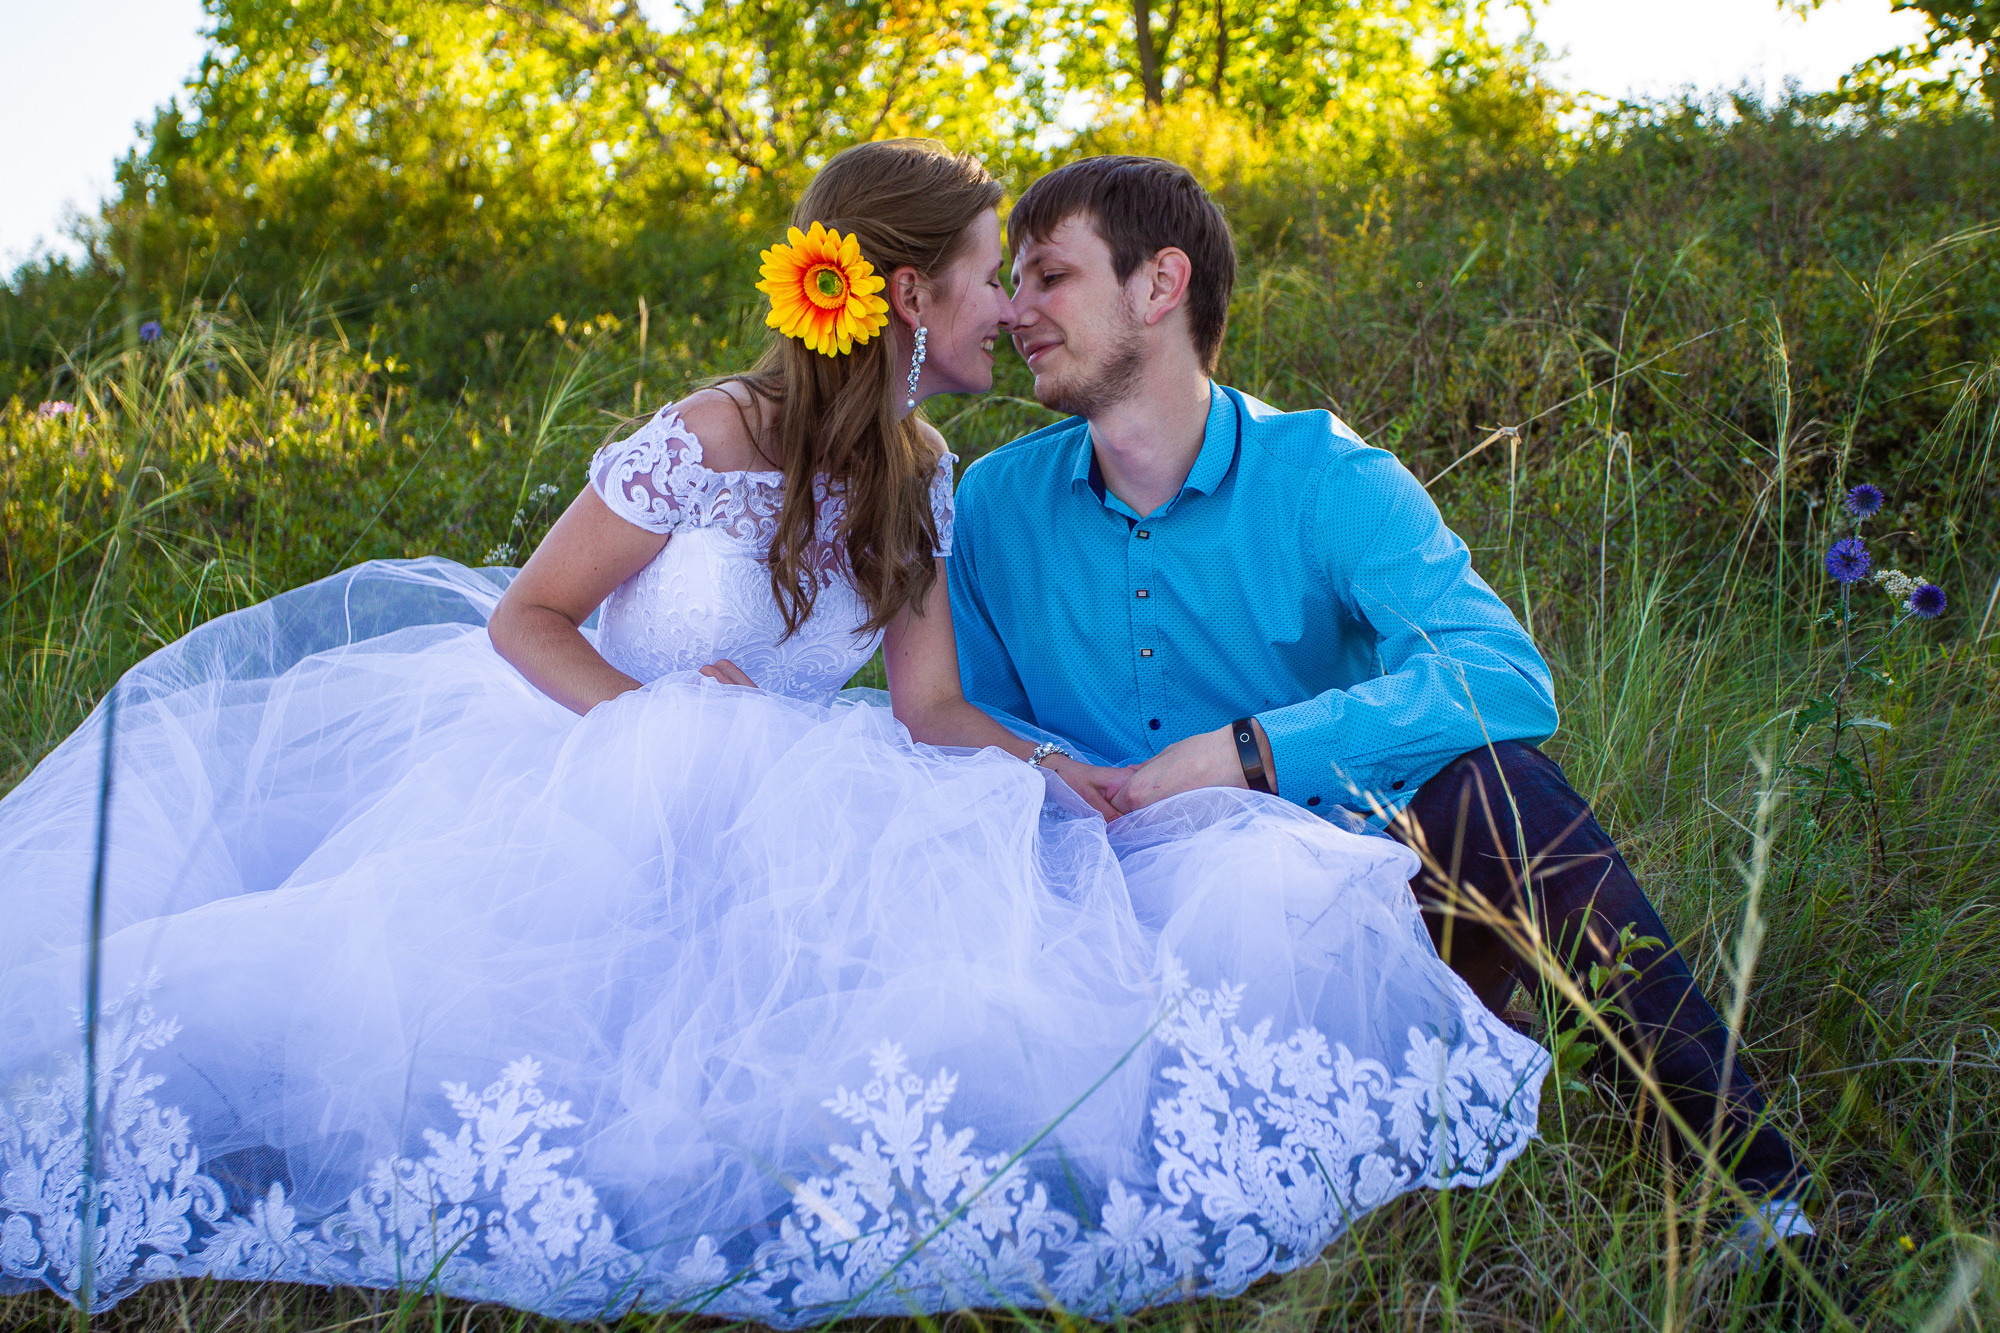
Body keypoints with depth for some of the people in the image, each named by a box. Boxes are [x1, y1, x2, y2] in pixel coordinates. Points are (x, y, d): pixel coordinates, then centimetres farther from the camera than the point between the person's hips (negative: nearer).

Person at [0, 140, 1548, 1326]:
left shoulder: (922, 479, 3)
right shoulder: (718, 437, -17)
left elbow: (929, 709, 0)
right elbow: (523, 622, -9)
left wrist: (1095, 780, -14)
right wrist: (660, 732, -24)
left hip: (759, 810, 5)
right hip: (564, 764, -5)